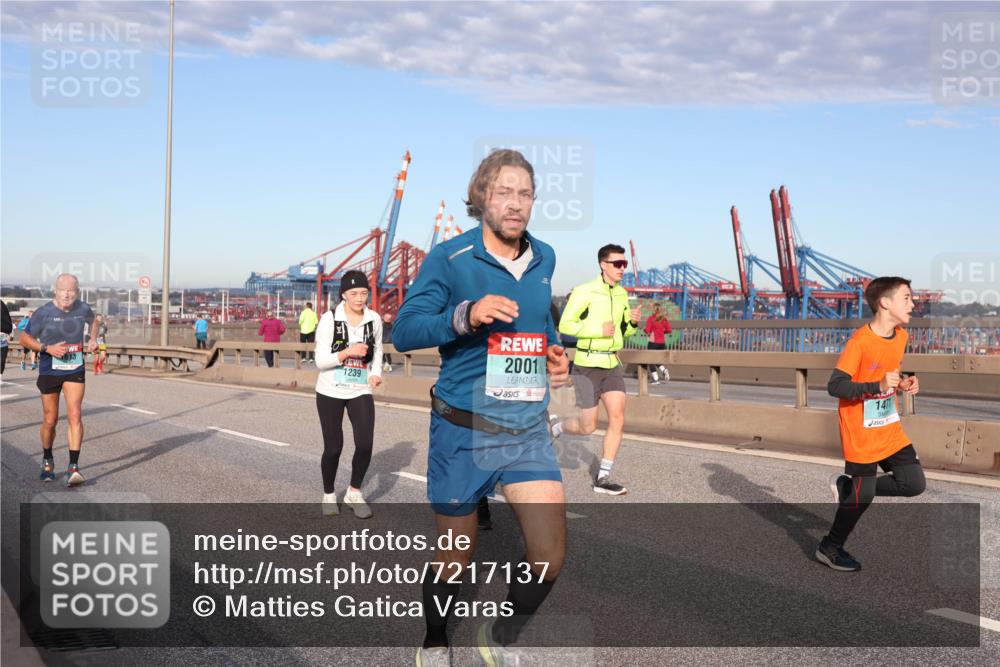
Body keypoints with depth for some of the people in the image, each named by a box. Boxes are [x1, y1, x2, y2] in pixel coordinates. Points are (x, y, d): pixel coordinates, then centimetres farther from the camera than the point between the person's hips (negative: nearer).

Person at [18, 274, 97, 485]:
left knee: (75, 416, -14)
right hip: (49, 372, -1)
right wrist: (47, 348, -18)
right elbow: (24, 339, -4)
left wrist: (94, 338, 5)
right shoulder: (44, 313, -11)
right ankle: (47, 461, 34)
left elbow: (93, 321, 22)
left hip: (75, 371, 1)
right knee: (50, 420, 8)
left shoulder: (83, 310, -3)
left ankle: (73, 468, -13)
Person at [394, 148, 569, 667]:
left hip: (528, 429, 4)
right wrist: (466, 315, -31)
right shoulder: (449, 258, -9)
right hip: (463, 430, -4)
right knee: (457, 557, 11)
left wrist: (555, 353, 4)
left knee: (550, 556, -5)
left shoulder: (544, 259, 7)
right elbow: (404, 331, -14)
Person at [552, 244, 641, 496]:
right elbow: (565, 325, -13)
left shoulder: (621, 294, 8)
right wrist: (598, 330, -22)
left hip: (613, 364, 6)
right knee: (588, 428, 0)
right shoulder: (584, 291, -12)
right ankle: (554, 426, 33)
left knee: (617, 420, -7)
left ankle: (602, 478, 2)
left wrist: (633, 322, -5)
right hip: (587, 365, -5)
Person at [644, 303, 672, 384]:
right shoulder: (664, 319, 6)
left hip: (653, 343, -5)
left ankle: (655, 379, 0)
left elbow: (647, 331, -10)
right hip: (662, 343, 5)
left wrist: (644, 329, 11)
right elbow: (670, 330, 3)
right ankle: (664, 370, -10)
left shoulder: (650, 319, -7)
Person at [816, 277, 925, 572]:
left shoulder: (901, 336, 3)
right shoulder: (860, 341, -22)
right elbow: (834, 386, -24)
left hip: (890, 430, 8)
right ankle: (830, 548, 22)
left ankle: (848, 487, 21)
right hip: (861, 434, -7)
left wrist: (902, 384, -1)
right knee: (863, 495, 2)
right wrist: (879, 386, -33)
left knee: (915, 483, 5)